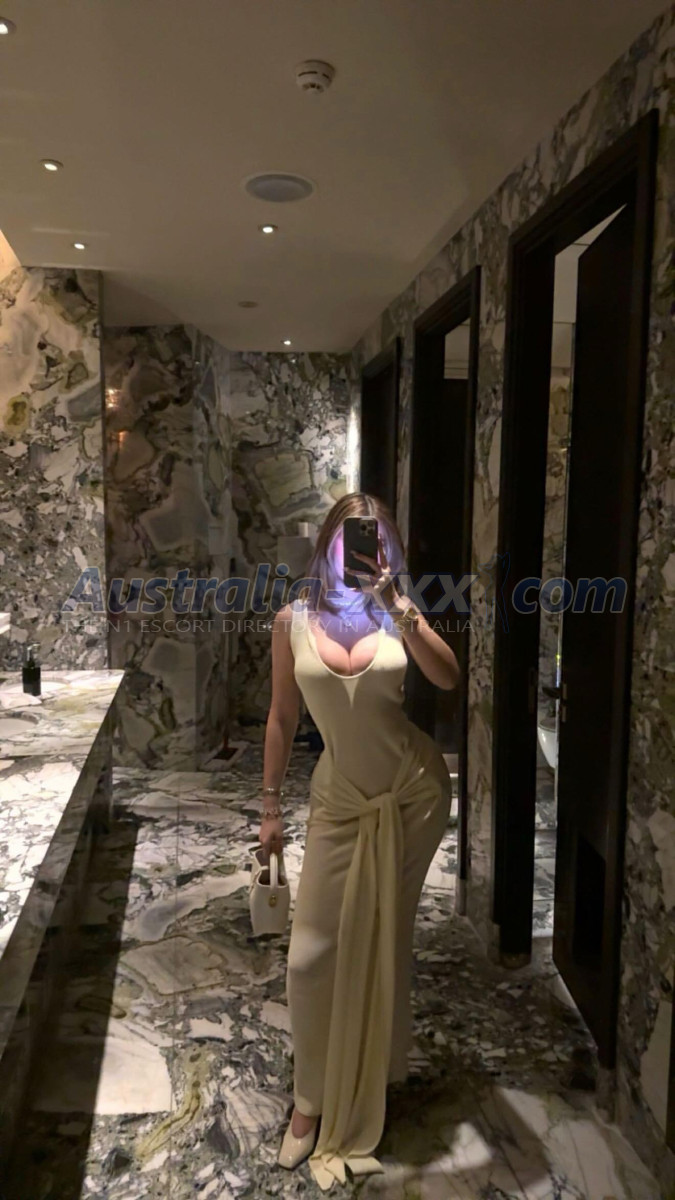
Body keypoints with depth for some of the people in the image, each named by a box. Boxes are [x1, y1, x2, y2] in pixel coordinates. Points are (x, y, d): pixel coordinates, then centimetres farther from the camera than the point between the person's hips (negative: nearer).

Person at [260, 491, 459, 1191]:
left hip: (412, 792, 0)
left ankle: (374, 1077, 38)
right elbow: (282, 718, 3)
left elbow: (448, 678, -22)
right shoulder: (294, 620, -5)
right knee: (311, 954, 1)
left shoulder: (398, 614, -5)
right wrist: (270, 807, 6)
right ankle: (312, 1099, 23)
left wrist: (396, 603, -30)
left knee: (383, 943, 14)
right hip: (340, 799, 0)